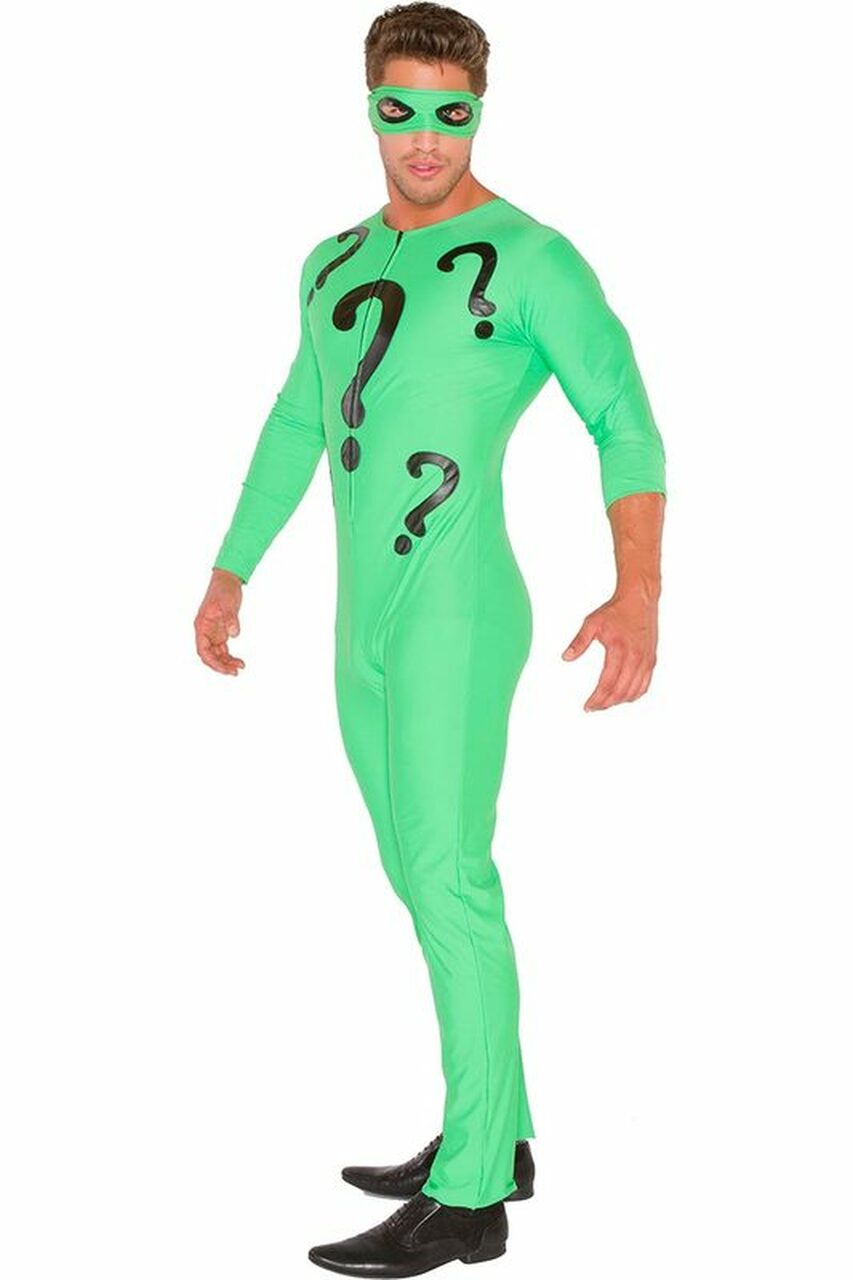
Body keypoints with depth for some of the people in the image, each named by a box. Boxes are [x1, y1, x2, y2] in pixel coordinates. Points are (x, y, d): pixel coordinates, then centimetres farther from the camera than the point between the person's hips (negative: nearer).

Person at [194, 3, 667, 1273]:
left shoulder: (532, 258, -6)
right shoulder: (336, 263, 17)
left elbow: (626, 423, -13)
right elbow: (296, 428, 27)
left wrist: (639, 590, -27)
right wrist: (230, 575, 30)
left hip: (459, 613, -8)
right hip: (366, 625, 8)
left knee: (447, 877, -13)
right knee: (424, 879, 12)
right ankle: (498, 1133, 24)